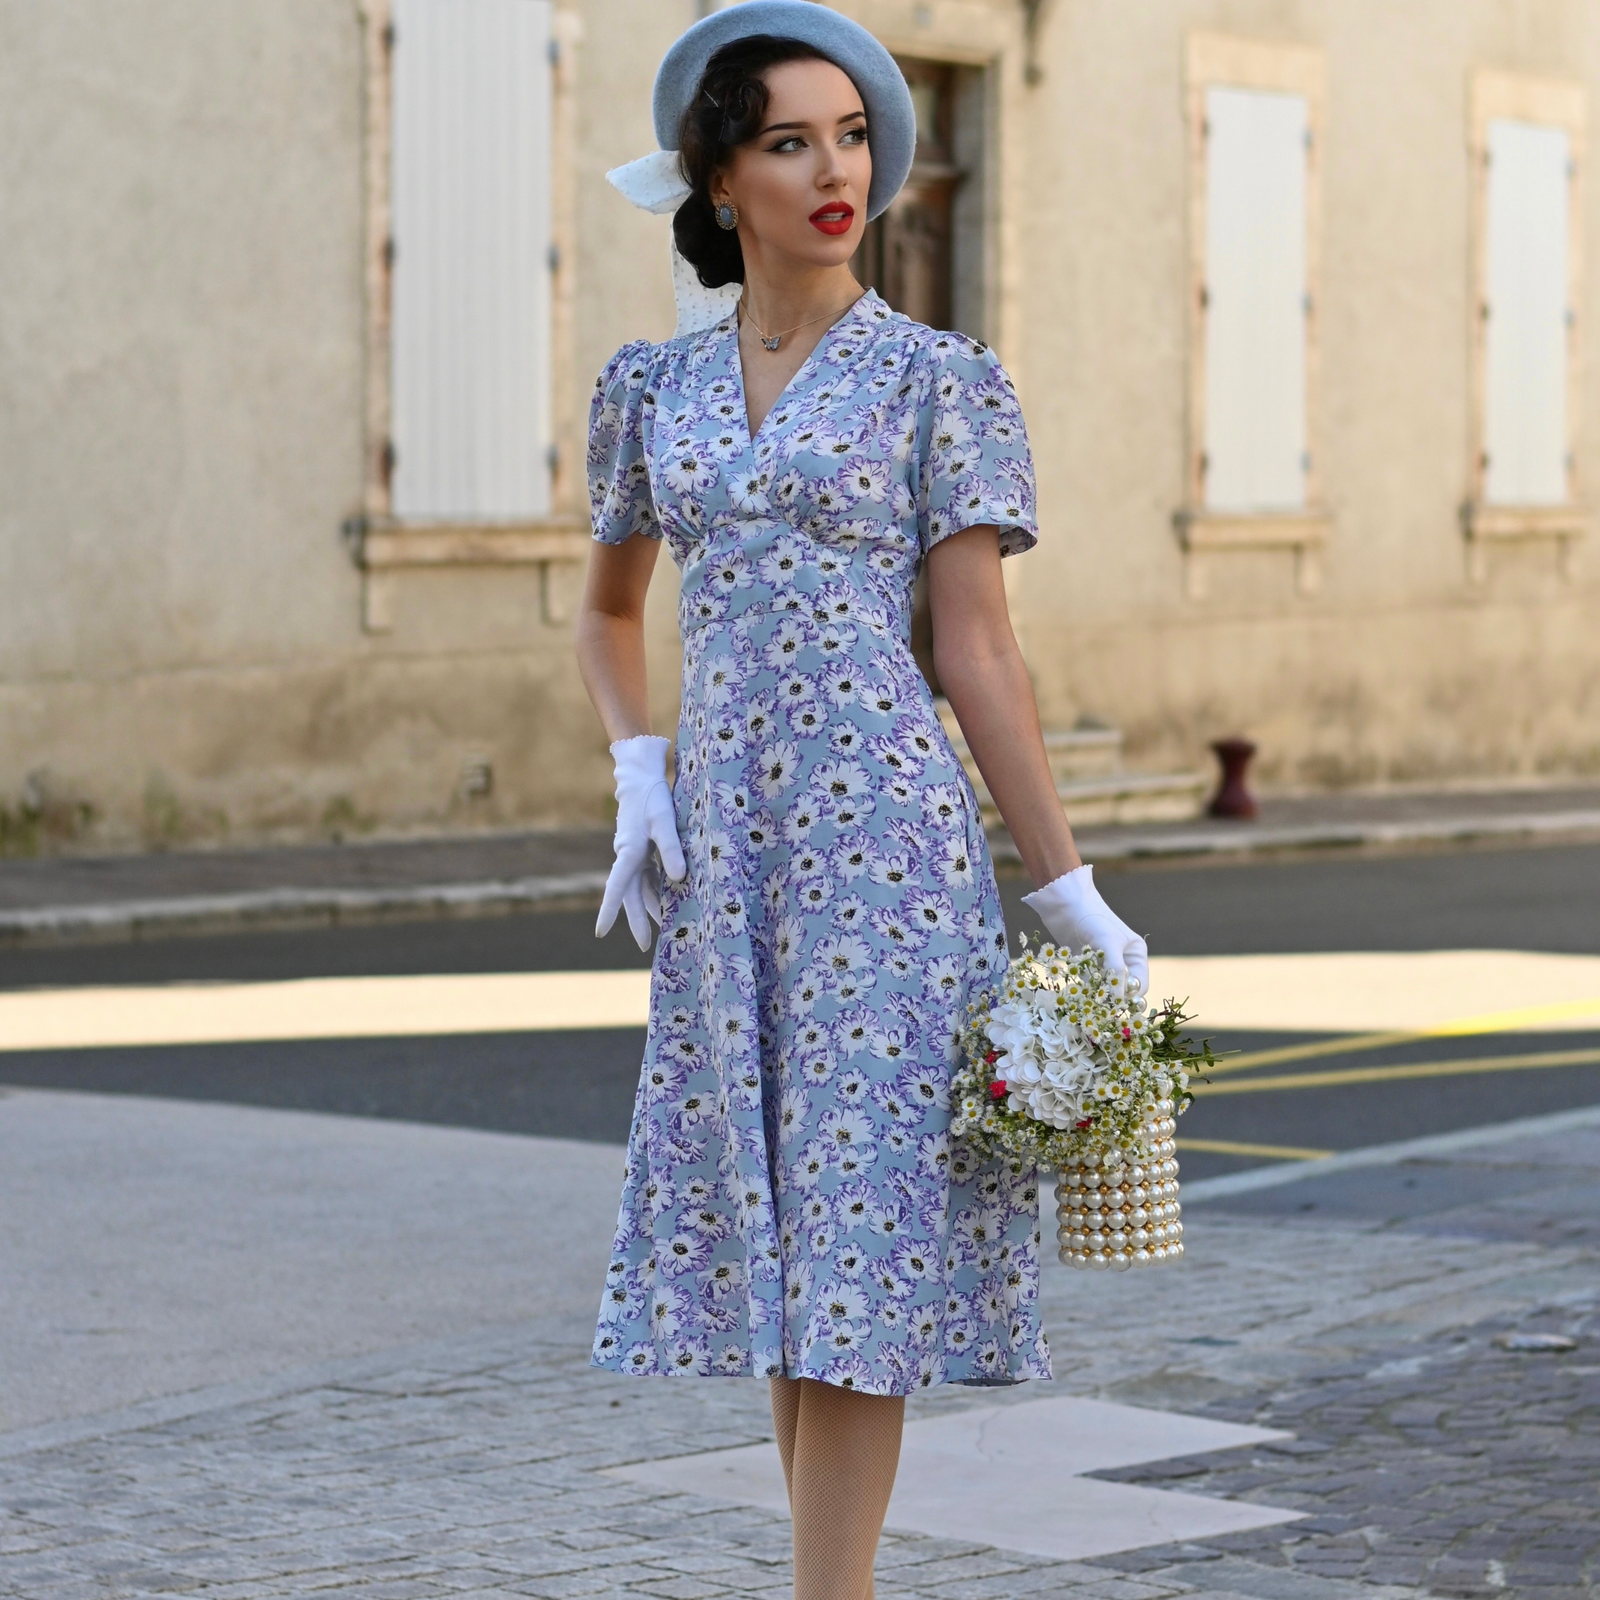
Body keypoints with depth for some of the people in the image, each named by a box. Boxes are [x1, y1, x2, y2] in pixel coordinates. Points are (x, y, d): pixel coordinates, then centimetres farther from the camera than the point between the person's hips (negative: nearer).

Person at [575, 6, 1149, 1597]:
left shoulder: (939, 378, -2)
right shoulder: (653, 386, 10)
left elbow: (975, 649, -3)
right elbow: (608, 610, 23)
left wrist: (1068, 890, -6)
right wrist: (637, 780, 6)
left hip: (886, 845, -4)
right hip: (724, 856, 5)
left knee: (851, 1235, -7)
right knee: (773, 1240, 8)